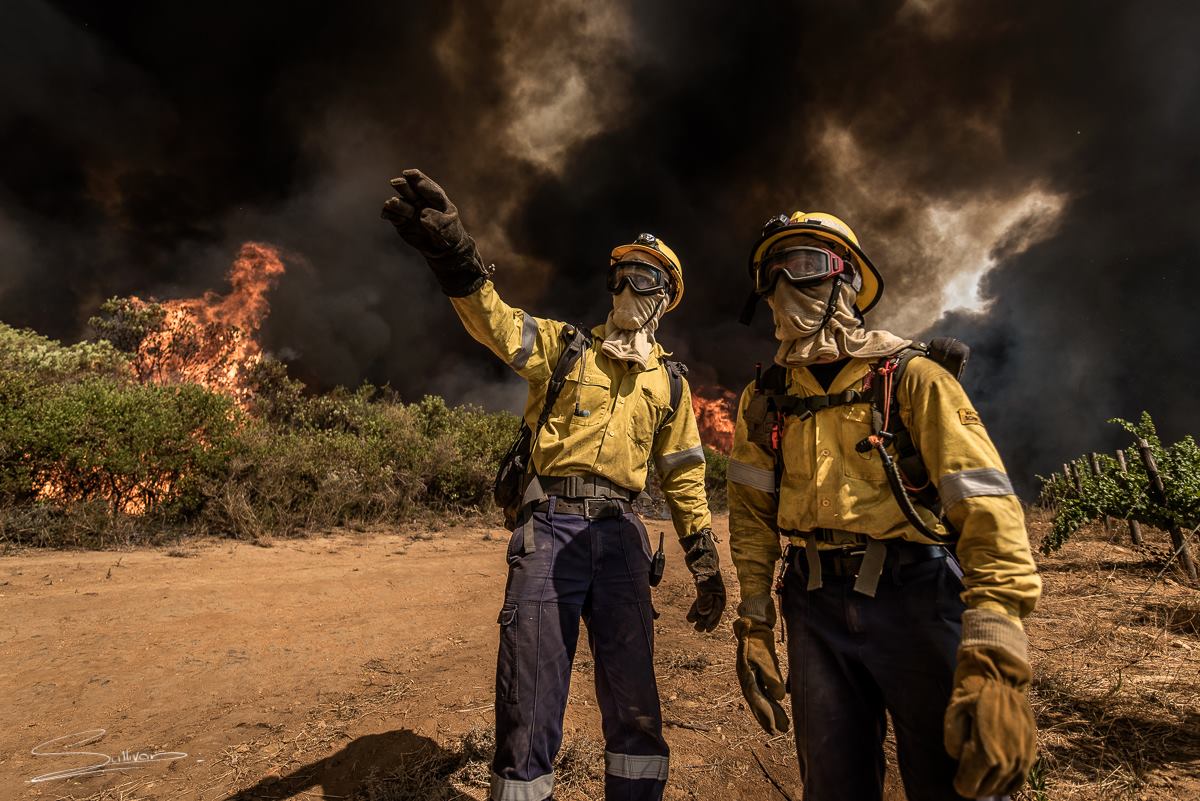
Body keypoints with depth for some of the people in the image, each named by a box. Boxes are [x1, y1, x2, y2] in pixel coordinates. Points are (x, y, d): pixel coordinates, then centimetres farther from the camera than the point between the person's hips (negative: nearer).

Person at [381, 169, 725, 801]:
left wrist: (706, 566, 14)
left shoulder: (669, 382, 15)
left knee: (634, 706, 10)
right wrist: (454, 256, -31)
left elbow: (684, 477, 17)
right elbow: (498, 322, -12)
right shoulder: (565, 346, 8)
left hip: (620, 536, 3)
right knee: (529, 704, 3)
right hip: (549, 529, -2)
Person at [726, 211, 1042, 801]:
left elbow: (986, 504, -15)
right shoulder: (764, 399, 4)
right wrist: (753, 626, 6)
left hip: (916, 596, -3)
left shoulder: (913, 378, -8)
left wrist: (993, 660, -24)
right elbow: (752, 515, 8)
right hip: (816, 607, 4)